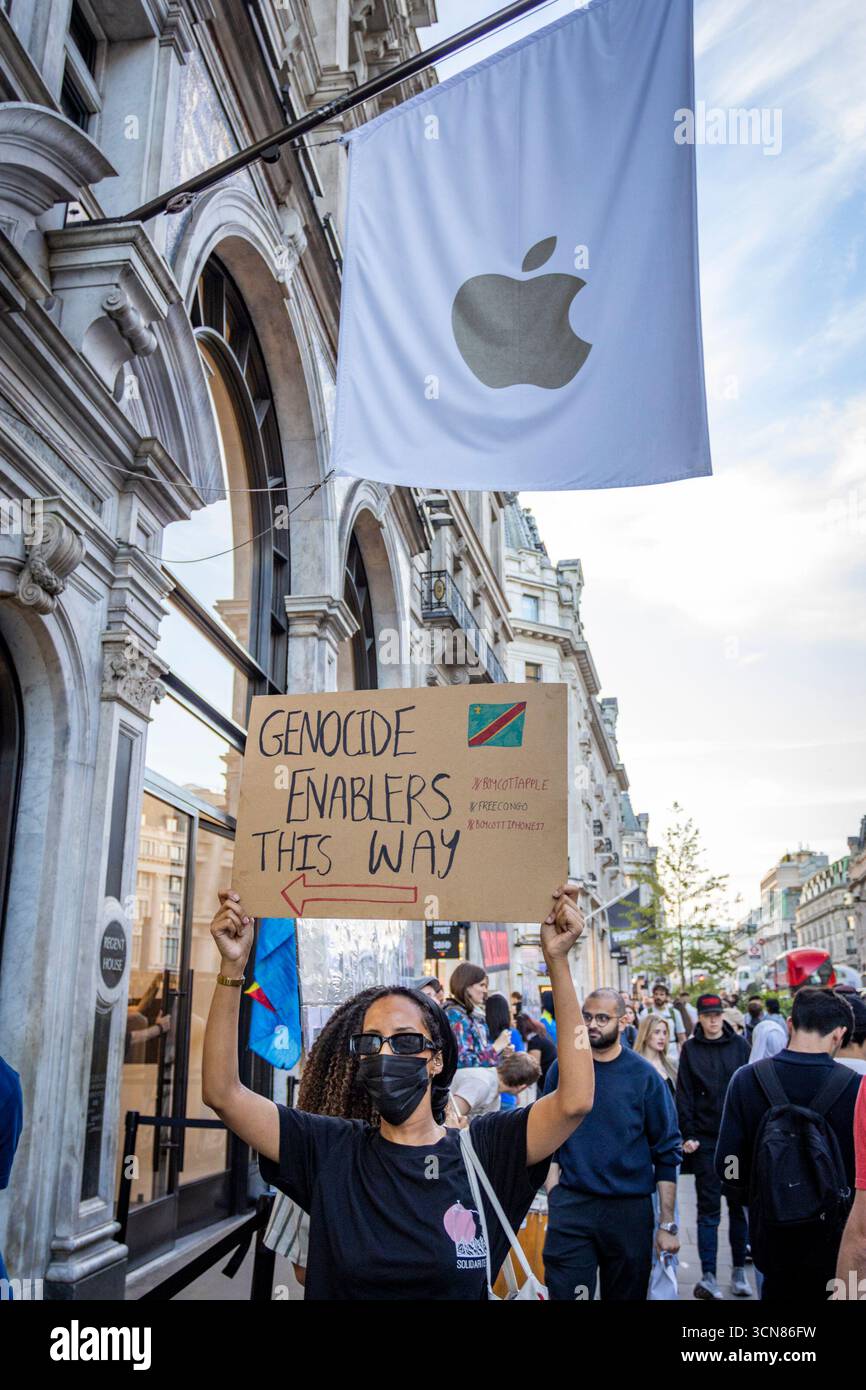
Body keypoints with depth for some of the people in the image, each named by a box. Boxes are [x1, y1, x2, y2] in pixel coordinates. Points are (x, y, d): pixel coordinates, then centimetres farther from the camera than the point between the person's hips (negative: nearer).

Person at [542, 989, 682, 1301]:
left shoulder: (643, 1075, -4)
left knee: (626, 1294, 14)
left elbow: (667, 1152, -2)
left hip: (630, 1208, 0)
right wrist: (552, 1182, -3)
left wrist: (667, 1224, -4)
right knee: (565, 1293, -1)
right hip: (570, 1204, 0)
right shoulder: (563, 1066, 0)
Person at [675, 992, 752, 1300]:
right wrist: (687, 1135, -7)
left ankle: (739, 1270, 21)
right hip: (704, 1138, -1)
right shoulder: (691, 1049, 1)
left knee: (739, 1204, 9)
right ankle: (708, 1276, 0)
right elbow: (684, 1095, 0)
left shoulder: (739, 1045, 3)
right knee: (708, 1207, 0)